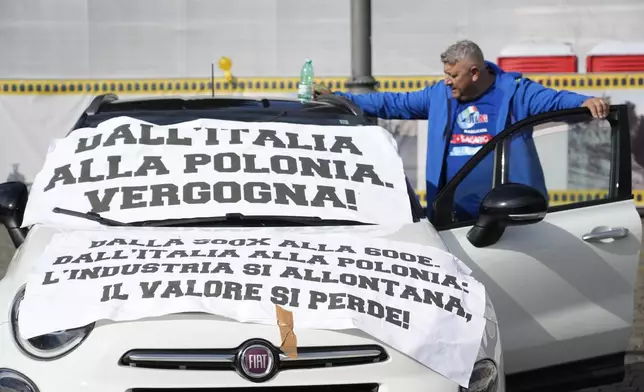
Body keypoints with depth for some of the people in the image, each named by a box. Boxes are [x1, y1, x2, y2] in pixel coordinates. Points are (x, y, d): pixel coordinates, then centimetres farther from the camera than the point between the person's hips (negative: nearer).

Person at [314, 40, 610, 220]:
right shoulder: (439, 96, 12)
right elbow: (392, 104, 17)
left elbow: (555, 100, -10)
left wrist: (586, 102, -32)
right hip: (454, 219, 4)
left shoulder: (514, 92, -1)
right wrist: (337, 99, 14)